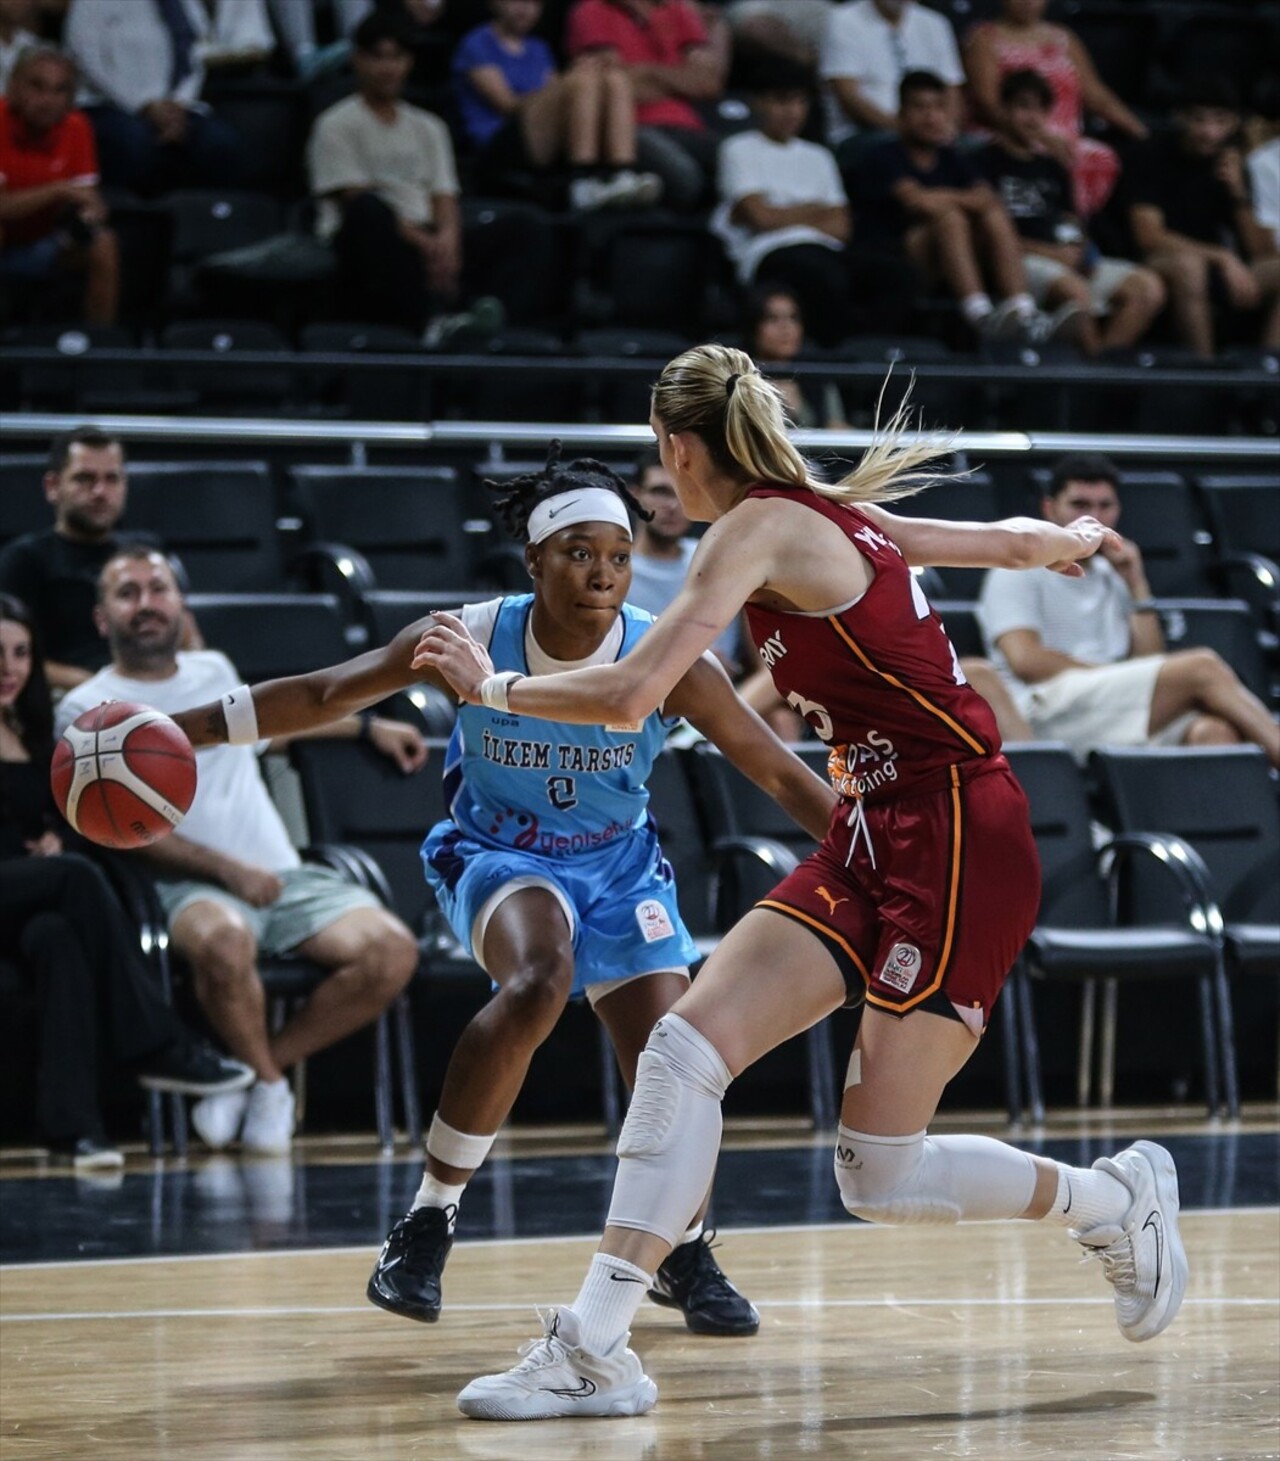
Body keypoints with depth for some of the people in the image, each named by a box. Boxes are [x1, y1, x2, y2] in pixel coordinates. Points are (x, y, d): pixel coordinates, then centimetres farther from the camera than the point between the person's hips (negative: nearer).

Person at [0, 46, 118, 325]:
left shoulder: (76, 127, -6)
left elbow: (87, 197, -2)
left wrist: (91, 212, -25)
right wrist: (59, 190, -34)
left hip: (39, 248, 4)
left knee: (104, 245, -20)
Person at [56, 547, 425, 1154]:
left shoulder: (213, 670, 20)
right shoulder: (87, 710, 2)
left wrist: (371, 727, 43)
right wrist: (230, 873, -16)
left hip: (287, 877, 6)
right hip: (191, 887, -6)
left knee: (391, 949, -22)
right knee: (223, 939, -42)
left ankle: (259, 1067, -6)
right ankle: (268, 1082, -12)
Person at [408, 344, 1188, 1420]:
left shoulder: (761, 526, -12)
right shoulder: (835, 516, 13)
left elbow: (629, 696, -20)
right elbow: (1015, 542, 27)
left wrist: (492, 687, -3)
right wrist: (1080, 539, 51)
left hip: (957, 840, -9)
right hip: (875, 841, 9)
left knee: (880, 1178, -6)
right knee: (688, 1043, -6)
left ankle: (1113, 1198, 19)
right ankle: (597, 1348, -10)